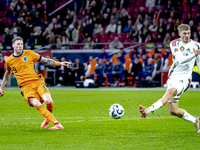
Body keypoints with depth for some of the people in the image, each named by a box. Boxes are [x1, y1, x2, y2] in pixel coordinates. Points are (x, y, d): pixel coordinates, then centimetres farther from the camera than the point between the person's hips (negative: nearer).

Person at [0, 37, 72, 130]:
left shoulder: (29, 54, 5)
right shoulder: (8, 61, 10)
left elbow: (45, 61, 11)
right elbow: (8, 73, 29)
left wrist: (59, 63, 1)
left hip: (37, 82, 0)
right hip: (25, 86, 0)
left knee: (48, 101, -25)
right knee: (36, 104, -27)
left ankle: (49, 118, 10)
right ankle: (57, 124, -30)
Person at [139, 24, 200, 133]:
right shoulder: (174, 43, 1)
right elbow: (180, 60, -15)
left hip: (185, 78, -2)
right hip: (173, 76, 2)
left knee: (171, 91, -35)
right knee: (173, 111, -1)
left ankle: (149, 110, -49)